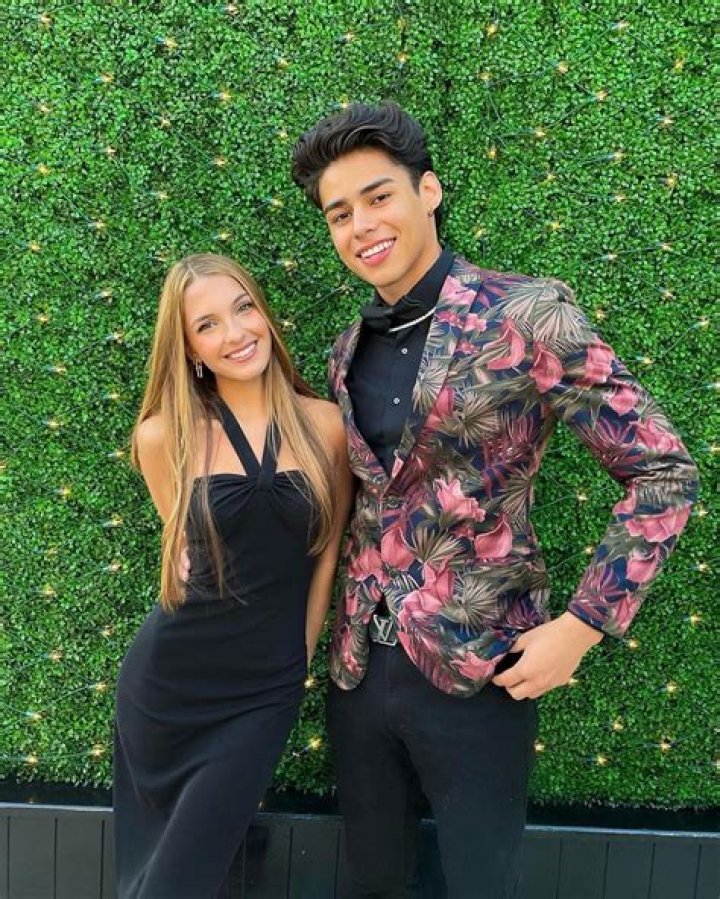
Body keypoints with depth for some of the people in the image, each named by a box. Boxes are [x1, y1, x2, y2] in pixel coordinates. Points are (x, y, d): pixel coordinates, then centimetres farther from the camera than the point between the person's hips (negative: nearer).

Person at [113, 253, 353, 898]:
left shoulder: (325, 424, -7)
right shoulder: (164, 436, -9)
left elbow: (326, 557, 1)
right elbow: (184, 553, 4)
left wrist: (297, 660, 6)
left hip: (267, 689, 0)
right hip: (171, 678, 0)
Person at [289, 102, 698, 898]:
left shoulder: (527, 315, -11)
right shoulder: (348, 353, 7)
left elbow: (663, 473, -11)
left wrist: (580, 626, -14)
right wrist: (337, 625, 7)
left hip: (476, 668, -5)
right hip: (359, 667, 6)